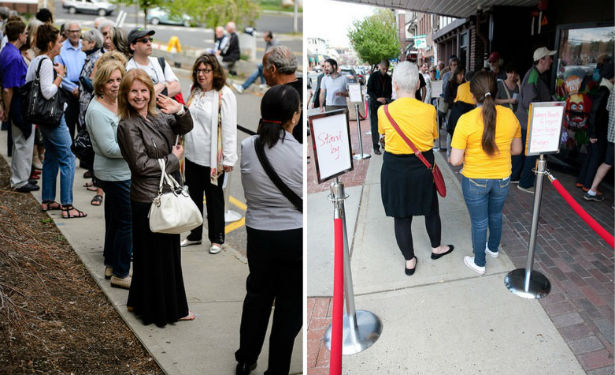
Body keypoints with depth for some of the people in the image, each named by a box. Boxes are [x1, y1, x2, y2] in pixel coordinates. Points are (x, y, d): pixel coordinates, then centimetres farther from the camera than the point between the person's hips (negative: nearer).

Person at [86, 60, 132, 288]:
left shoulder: (120, 103, 8)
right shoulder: (97, 111, -19)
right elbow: (109, 148, -23)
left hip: (123, 172, 9)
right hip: (115, 175, -9)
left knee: (114, 220, 19)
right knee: (127, 222, -3)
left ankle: (111, 266, 33)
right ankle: (120, 274, 8)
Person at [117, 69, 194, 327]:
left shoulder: (159, 117, 6)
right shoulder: (128, 126, -14)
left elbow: (186, 128, 3)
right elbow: (140, 164, -19)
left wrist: (180, 111, -16)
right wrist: (174, 159, -11)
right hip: (149, 200, -8)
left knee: (169, 251, 17)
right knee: (155, 255, 5)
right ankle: (159, 310, 20)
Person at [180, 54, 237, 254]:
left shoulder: (224, 94, -13)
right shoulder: (194, 92, 8)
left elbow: (229, 128, -15)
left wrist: (229, 158, -16)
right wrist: (182, 146, 16)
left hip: (212, 158, -6)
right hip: (192, 155, 7)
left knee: (214, 199, 7)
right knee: (194, 196, 17)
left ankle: (217, 239, 22)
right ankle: (195, 235, 32)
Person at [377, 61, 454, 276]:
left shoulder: (384, 111, -16)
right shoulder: (429, 110, -14)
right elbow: (434, 135, 4)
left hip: (395, 169, -1)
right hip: (423, 167, 1)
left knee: (401, 217, 13)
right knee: (431, 209, 23)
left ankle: (409, 261, 26)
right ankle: (436, 248, 44)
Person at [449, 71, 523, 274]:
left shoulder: (466, 120, -22)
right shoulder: (510, 115, -9)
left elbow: (455, 160, -20)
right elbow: (517, 149, 4)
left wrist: (468, 155, 1)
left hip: (475, 180, -4)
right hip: (502, 178, 4)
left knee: (479, 222, 13)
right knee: (496, 215, 28)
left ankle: (479, 263, 31)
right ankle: (493, 248, 51)